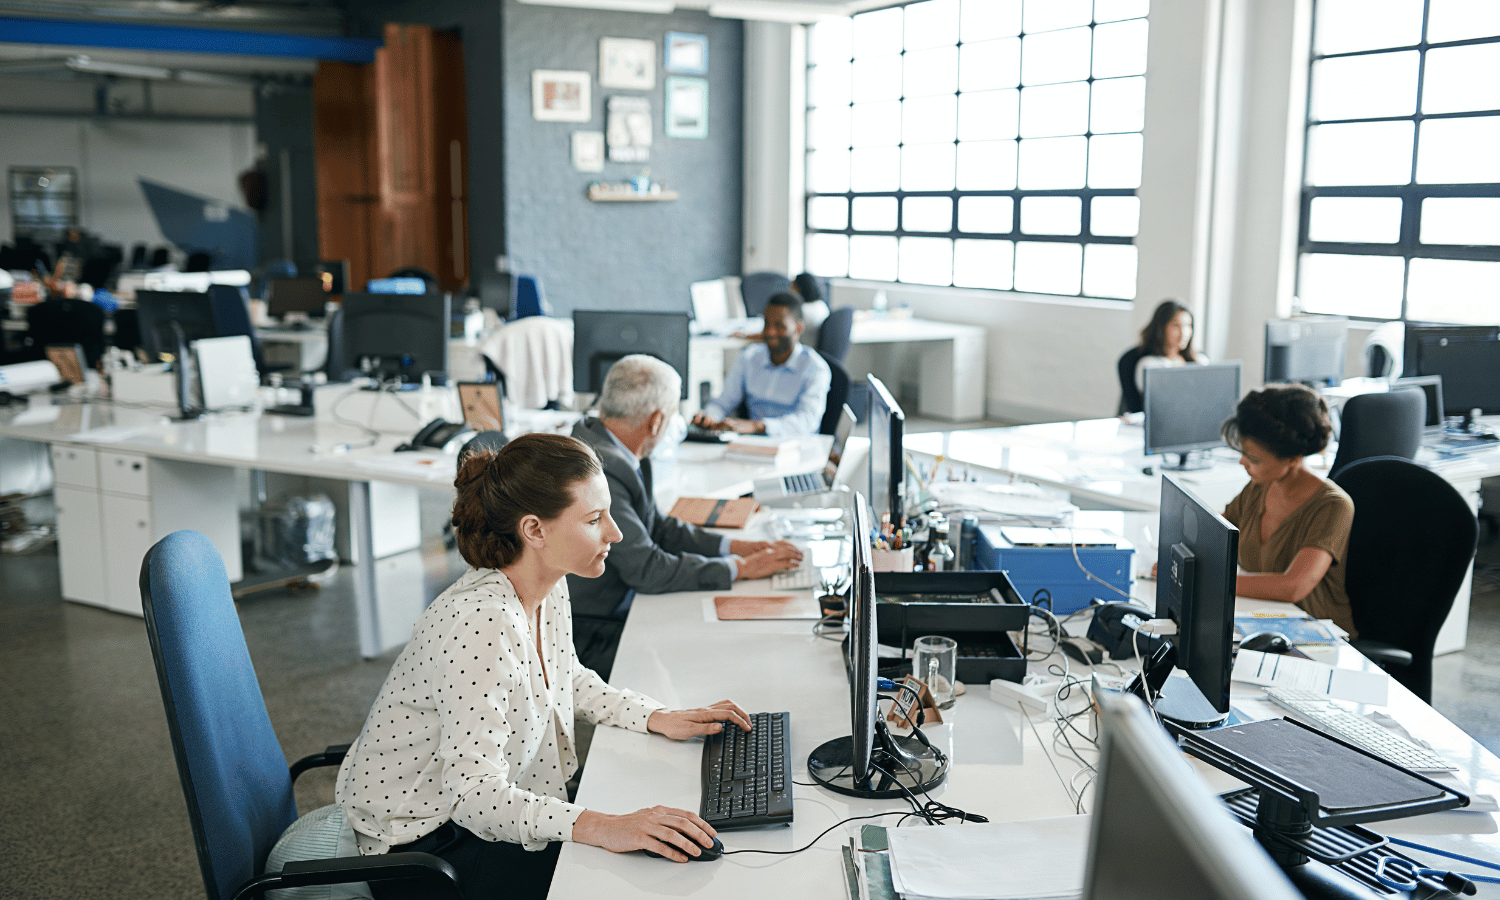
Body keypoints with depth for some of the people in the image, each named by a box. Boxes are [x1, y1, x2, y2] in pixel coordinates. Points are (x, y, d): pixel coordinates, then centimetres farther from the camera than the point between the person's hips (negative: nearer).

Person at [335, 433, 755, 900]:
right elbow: (474, 794, -33)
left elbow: (568, 680, 15)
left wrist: (657, 717, 2)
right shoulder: (477, 620, -32)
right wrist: (601, 827, -41)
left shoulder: (549, 589, -5)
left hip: (486, 805, 8)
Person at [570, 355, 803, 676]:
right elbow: (647, 568, -23)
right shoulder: (599, 471, -27)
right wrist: (739, 567, -13)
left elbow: (655, 527, 13)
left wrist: (734, 546, 4)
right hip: (586, 636, -9)